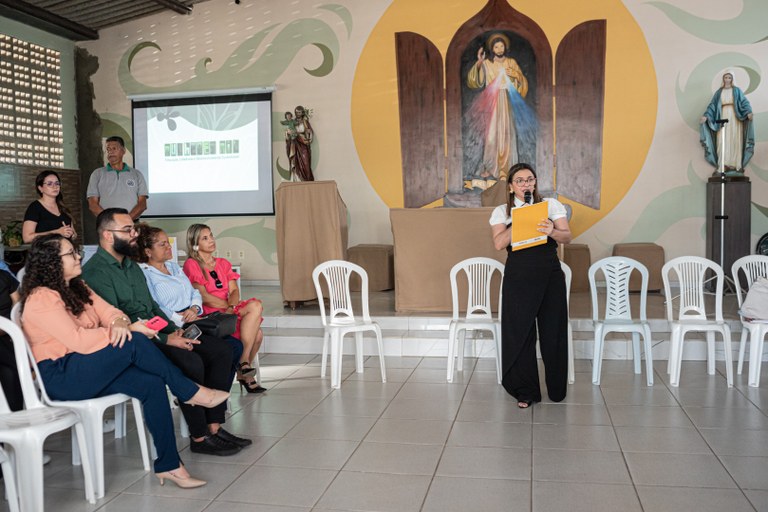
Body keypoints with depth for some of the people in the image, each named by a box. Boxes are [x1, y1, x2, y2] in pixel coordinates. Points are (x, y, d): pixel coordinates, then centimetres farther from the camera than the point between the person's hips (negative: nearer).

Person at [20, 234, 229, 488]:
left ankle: (168, 465, -14)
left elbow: (108, 311, 6)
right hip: (59, 375, -8)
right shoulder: (41, 299, -13)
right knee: (134, 342, -28)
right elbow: (77, 339, -23)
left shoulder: (77, 288, 15)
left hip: (89, 368, 8)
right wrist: (129, 330, -21)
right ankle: (191, 392, -13)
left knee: (152, 384, -18)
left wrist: (119, 323, -19)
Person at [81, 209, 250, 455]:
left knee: (222, 351, -5)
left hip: (157, 333, 9)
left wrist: (174, 331, 4)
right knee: (190, 361, -32)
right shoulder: (95, 272, -11)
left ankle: (214, 426, -6)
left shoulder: (131, 265, 20)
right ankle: (199, 437, -15)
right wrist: (166, 340, -21)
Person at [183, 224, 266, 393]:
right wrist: (228, 305, -12)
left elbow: (234, 291, 7)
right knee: (255, 305, -26)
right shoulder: (191, 265, 1)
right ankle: (244, 361, -21)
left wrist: (232, 306, -14)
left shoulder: (223, 264, 21)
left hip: (228, 312, 6)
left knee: (257, 334, -23)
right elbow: (203, 297, -9)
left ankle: (243, 372, -5)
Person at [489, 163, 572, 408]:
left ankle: (557, 389, 22)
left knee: (553, 331, 4)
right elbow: (499, 243, -7)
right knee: (520, 333, 1)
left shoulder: (551, 204, 11)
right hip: (518, 276, 0)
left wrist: (551, 231, -20)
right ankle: (525, 391, 15)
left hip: (550, 275, 1)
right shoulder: (502, 211, 9)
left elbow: (567, 237, 1)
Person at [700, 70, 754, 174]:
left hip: (735, 117, -1)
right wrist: (706, 115, -8)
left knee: (735, 140, -7)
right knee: (723, 140, -8)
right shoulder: (719, 92, 13)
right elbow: (712, 105, 7)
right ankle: (724, 165, -11)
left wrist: (749, 112, -19)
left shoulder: (737, 90, 9)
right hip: (723, 116, 1)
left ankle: (735, 164, -9)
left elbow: (744, 102, -1)